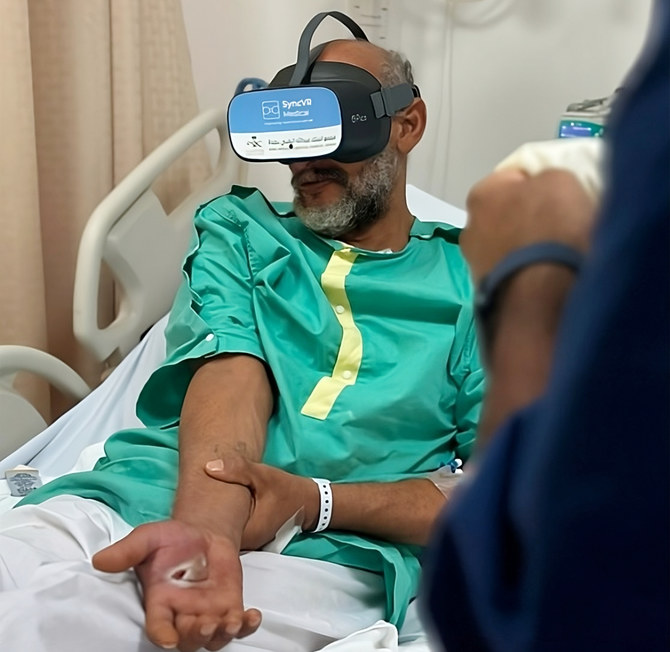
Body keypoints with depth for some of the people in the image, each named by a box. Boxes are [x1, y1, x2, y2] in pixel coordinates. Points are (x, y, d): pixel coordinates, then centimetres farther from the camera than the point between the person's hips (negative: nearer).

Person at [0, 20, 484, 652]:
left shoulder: (473, 284, 13)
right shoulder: (239, 232, 19)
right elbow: (232, 374, -1)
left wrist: (315, 501, -12)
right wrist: (205, 529, -23)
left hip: (319, 556, -3)